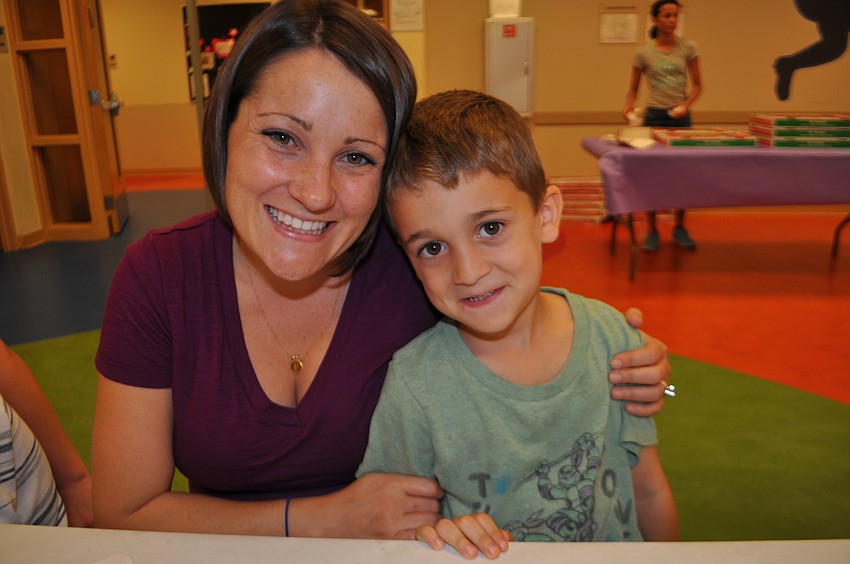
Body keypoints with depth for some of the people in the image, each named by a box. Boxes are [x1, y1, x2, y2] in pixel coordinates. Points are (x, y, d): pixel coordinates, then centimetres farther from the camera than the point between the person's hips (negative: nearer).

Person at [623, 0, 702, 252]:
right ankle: (651, 230, 12)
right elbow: (633, 88, 4)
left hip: (681, 116, 2)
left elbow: (697, 84, 3)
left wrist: (686, 104, -15)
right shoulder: (643, 52, -2)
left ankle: (679, 227, 21)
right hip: (654, 116, -1)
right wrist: (629, 106, -16)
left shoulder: (688, 47, 1)